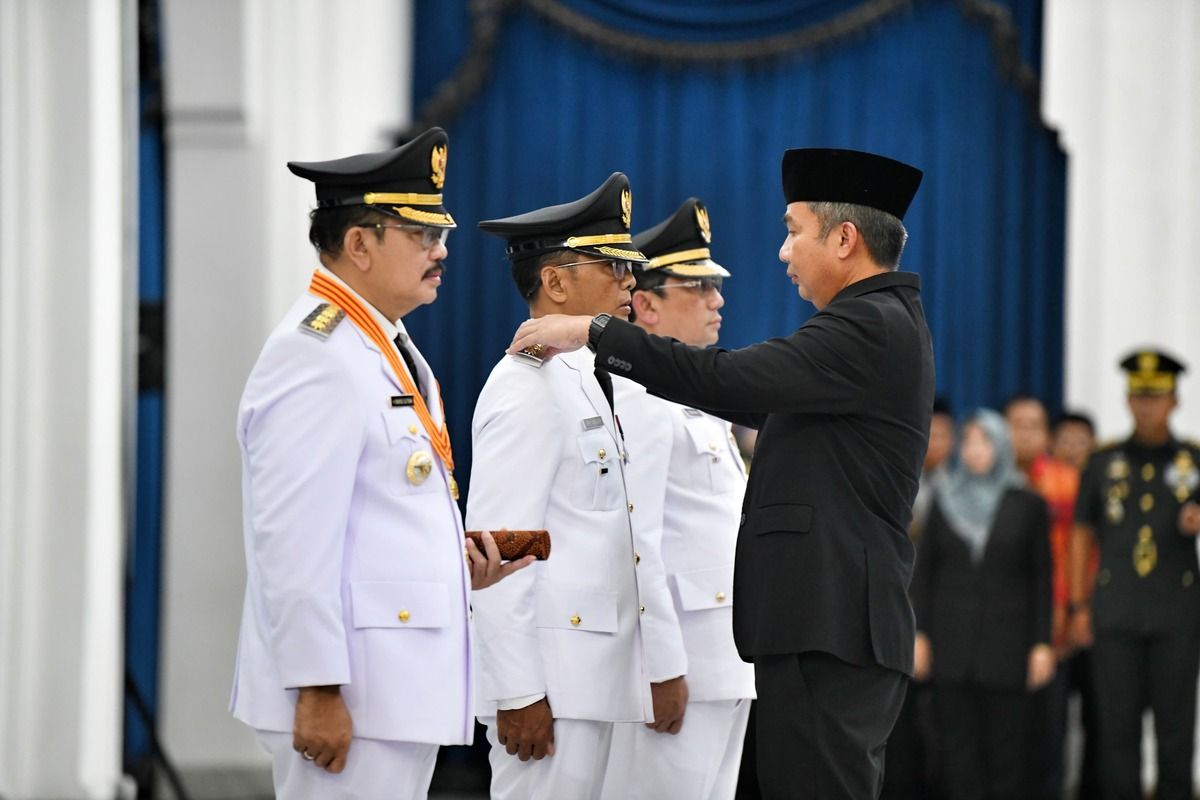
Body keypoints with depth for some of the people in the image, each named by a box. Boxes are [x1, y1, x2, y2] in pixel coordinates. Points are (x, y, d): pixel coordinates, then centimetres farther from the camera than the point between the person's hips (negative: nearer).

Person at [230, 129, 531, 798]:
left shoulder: (392, 350, 17)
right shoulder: (316, 354, -15)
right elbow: (294, 538, -21)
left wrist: (456, 563, 8)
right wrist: (318, 688, -23)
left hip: (401, 688, 10)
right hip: (344, 696, -10)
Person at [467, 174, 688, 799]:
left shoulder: (590, 383, 18)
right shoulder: (527, 390, -13)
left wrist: (663, 663, 17)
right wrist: (518, 694, -20)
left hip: (594, 676, 10)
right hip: (548, 682, -10)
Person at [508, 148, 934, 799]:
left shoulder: (871, 328, -12)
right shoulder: (882, 323, 20)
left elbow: (727, 379, -19)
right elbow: (761, 405, 23)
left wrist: (594, 333, -11)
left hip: (829, 624, -11)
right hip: (835, 622, 11)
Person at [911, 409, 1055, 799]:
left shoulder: (1027, 505, 4)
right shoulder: (945, 501, 9)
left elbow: (1042, 578, 3)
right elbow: (923, 571, 9)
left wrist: (1042, 643, -3)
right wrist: (919, 634, 1)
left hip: (1006, 642, -2)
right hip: (952, 643, 2)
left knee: (1006, 745, -1)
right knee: (958, 748, 1)